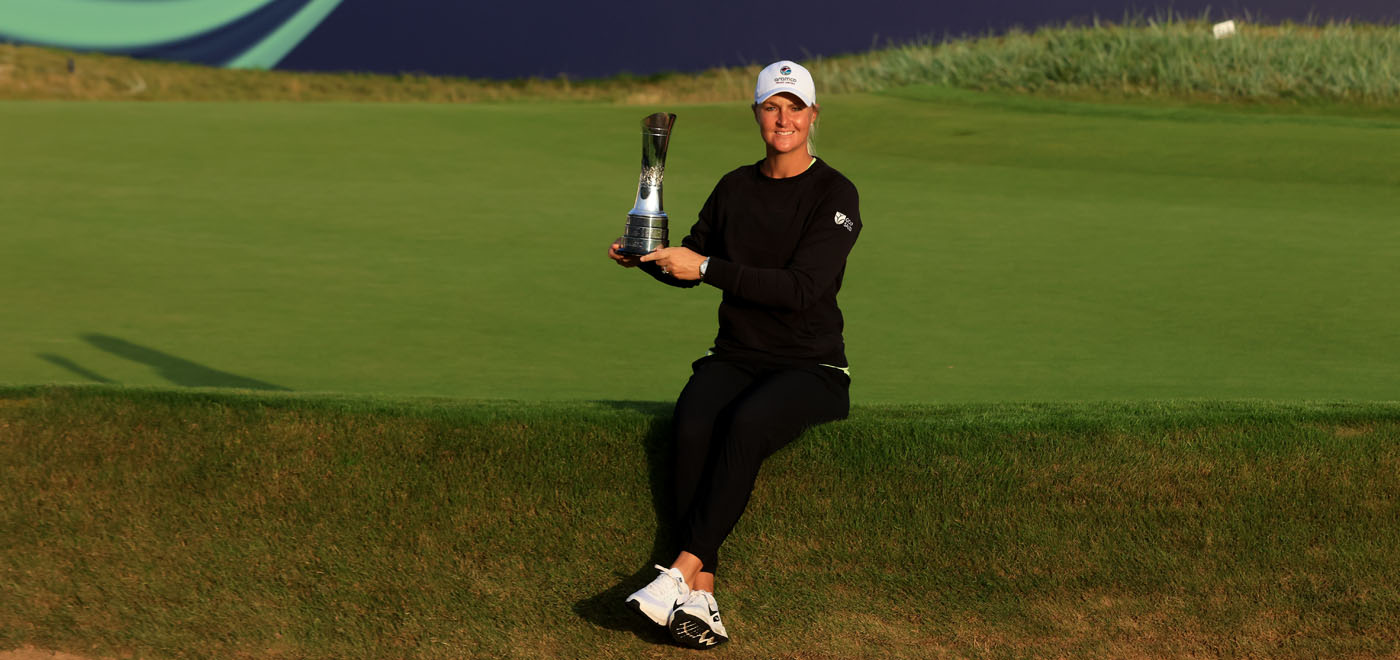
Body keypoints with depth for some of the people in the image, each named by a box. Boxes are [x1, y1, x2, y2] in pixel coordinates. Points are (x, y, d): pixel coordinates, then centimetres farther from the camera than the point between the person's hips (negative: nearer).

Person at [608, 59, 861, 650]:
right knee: (693, 424, -29)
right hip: (734, 357, 4)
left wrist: (705, 268, -20)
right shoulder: (734, 188, 12)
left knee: (746, 423, -36)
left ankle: (683, 572, -36)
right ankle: (701, 600, -35)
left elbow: (802, 287, -18)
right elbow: (692, 259, 23)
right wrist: (645, 257, 1)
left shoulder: (835, 195, -6)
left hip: (810, 367, -4)